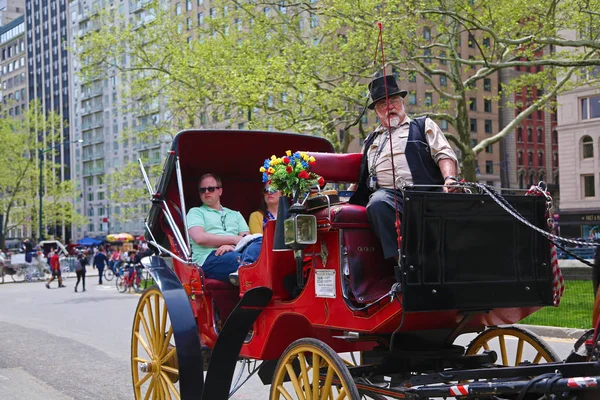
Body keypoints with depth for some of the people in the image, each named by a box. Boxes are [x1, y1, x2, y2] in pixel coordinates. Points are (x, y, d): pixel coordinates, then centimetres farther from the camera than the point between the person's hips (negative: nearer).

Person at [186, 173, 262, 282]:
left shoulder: (236, 215, 33)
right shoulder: (195, 212, 21)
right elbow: (199, 238, 1)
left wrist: (231, 246, -8)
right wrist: (234, 239, -1)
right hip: (209, 257, -3)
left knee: (261, 241, -31)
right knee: (233, 258, -39)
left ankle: (245, 265, -60)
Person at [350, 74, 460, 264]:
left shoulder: (424, 126, 23)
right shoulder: (371, 140, 33)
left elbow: (445, 155, 9)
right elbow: (362, 177, 34)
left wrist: (450, 179, -12)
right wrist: (347, 198, 16)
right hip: (387, 192, 2)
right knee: (377, 204, -37)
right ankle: (400, 261, -39)